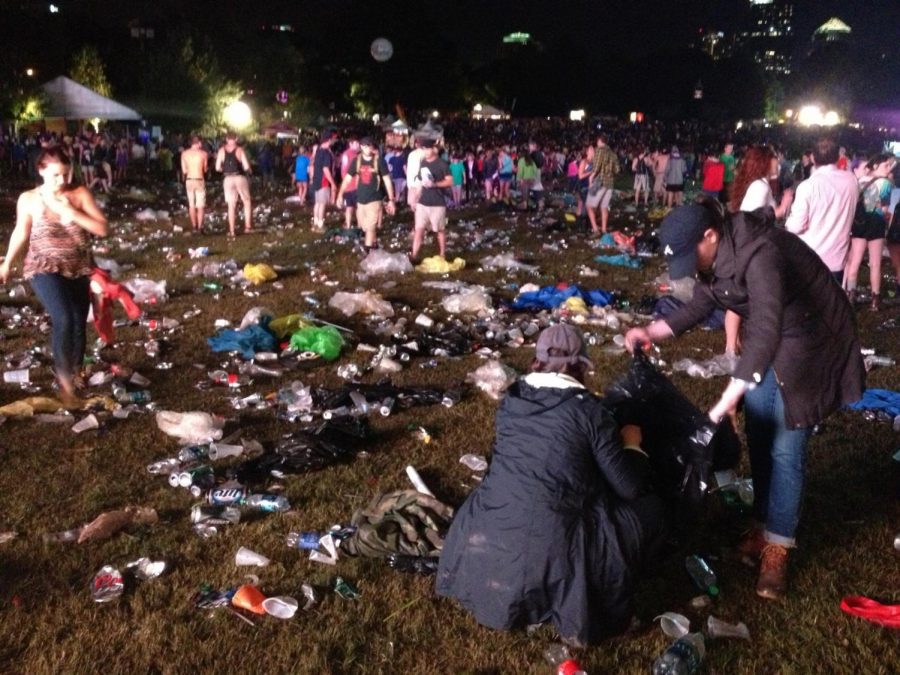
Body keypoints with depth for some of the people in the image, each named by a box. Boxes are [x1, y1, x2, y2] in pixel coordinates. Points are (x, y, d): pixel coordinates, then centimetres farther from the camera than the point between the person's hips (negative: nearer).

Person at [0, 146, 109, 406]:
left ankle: (75, 374, 33)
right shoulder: (28, 199, -5)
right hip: (45, 269, -2)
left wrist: (72, 213, -20)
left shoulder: (80, 194, -5)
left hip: (79, 270, 3)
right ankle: (63, 377, -4)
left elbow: (103, 229, -9)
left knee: (78, 325, 10)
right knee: (63, 319, -22)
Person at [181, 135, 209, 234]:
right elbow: (205, 169, 1)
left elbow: (184, 171, 1)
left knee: (191, 205, 13)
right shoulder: (204, 153, -7)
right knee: (200, 205, 3)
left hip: (189, 180, 3)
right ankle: (199, 227, -1)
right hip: (199, 180, -3)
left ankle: (194, 226, 17)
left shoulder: (184, 153, 0)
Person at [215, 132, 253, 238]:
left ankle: (231, 231, 4)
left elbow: (218, 168, 1)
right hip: (240, 177, -2)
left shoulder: (222, 150, 2)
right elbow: (247, 166, -10)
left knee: (231, 206, 6)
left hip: (228, 179, 2)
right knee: (247, 201, 15)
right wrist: (244, 169, 12)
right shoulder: (239, 150, -4)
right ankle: (248, 226, 9)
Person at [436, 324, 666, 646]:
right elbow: (629, 486, -4)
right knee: (649, 508, 12)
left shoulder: (512, 398, 7)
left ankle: (508, 587, 22)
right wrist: (632, 445, 17)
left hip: (487, 540, 5)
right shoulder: (589, 410, -7)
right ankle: (571, 605, 8)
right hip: (552, 545, -5)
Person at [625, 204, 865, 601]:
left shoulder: (759, 254, -34)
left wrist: (728, 399, -48)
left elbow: (767, 330, -44)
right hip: (768, 340, 9)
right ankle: (764, 523, 26)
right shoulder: (714, 255, -6)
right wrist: (650, 333, -5)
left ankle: (776, 548, 1)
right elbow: (700, 306, 8)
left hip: (809, 342, -8)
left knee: (785, 448, -8)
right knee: (758, 435, 11)